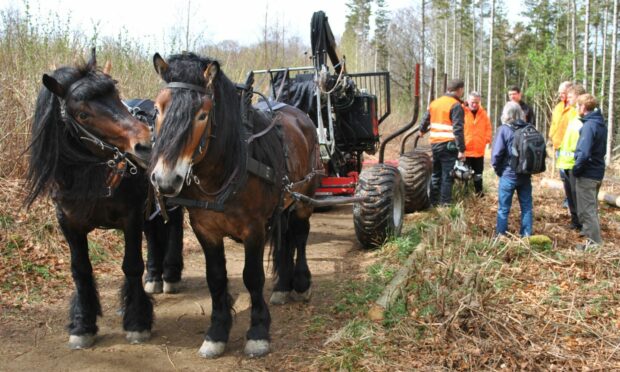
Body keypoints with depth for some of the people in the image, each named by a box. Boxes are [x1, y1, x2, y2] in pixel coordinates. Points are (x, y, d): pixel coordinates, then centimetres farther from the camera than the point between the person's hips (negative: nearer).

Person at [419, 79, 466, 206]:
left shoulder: (435, 103, 12)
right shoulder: (456, 106, -10)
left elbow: (425, 120, 24)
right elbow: (458, 130, -17)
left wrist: (422, 131, 45)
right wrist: (461, 150, -17)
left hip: (435, 144, 7)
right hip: (449, 146, -7)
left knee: (436, 174, 15)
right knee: (447, 176, -2)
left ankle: (433, 202, 20)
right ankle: (445, 204, -2)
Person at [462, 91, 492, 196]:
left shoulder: (483, 113, 6)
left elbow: (488, 127, 15)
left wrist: (487, 139, 3)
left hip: (479, 150, 4)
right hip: (465, 150, -4)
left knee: (478, 173, 15)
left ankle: (479, 191, 28)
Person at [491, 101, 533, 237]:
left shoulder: (504, 129, -11)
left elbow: (497, 153, -13)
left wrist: (498, 170, 2)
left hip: (509, 174, -4)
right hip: (526, 174, 4)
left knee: (503, 207, 5)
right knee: (526, 206, 12)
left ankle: (501, 235, 9)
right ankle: (526, 234, 16)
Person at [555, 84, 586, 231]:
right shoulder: (572, 113, 16)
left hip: (576, 163, -9)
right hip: (566, 162, 9)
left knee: (576, 194, -3)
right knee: (569, 193, 15)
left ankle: (583, 223, 6)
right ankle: (576, 220, 25)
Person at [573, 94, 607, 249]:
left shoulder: (589, 125, -20)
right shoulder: (601, 123, 9)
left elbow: (584, 153, -27)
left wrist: (576, 170, -14)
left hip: (587, 174, -9)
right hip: (597, 171, 9)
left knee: (587, 209, 0)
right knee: (591, 207, 21)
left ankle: (594, 242, 4)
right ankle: (592, 236, 32)